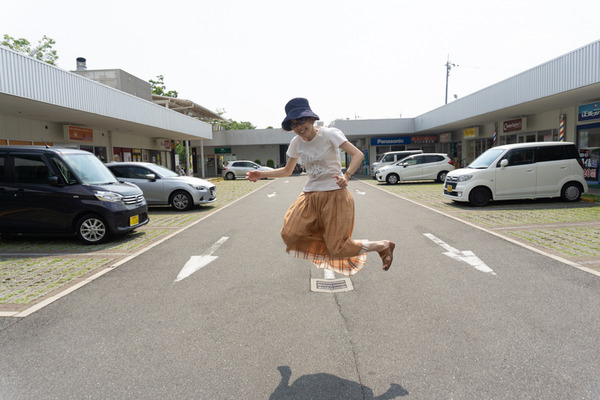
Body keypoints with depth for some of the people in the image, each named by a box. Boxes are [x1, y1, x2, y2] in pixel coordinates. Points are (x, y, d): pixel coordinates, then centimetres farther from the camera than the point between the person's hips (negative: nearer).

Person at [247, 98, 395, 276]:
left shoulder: (329, 134, -10)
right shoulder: (296, 143, 4)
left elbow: (358, 154, -16)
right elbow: (287, 171, 15)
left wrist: (347, 176, -34)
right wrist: (262, 174, 2)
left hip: (335, 195, -5)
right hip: (310, 195, 5)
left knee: (337, 250, -8)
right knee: (290, 236, -14)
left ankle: (385, 245, 17)